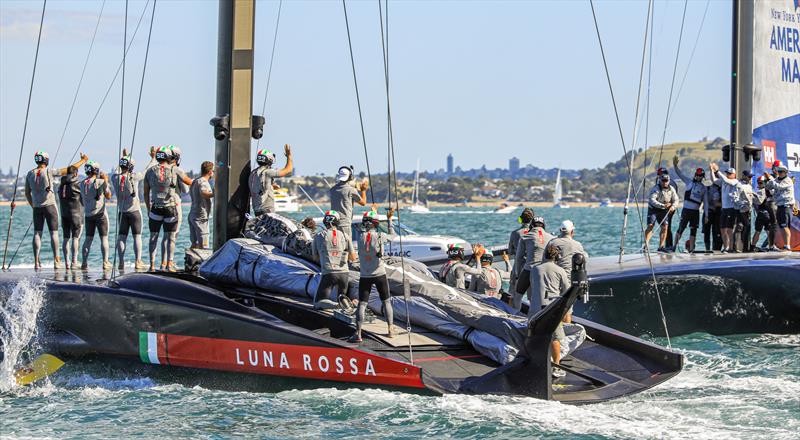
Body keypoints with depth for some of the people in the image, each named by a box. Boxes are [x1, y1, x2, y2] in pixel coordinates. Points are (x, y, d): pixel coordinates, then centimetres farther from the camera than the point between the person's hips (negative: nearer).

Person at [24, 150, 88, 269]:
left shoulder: (30, 174, 2)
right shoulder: (49, 172, -9)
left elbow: (27, 193, 9)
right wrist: (83, 161, 7)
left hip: (37, 207, 3)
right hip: (50, 206, -3)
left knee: (37, 233, 5)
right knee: (54, 233, 2)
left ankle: (36, 261, -1)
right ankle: (56, 260, 0)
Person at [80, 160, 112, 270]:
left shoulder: (82, 184, 3)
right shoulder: (100, 182, -13)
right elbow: (108, 196, 0)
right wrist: (106, 181, 8)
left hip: (88, 215, 5)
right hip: (100, 214, -5)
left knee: (88, 238, 9)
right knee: (104, 238, 2)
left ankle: (84, 263, 5)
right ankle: (105, 262, -3)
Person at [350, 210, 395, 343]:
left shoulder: (360, 237, -7)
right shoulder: (380, 236, -12)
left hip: (365, 276, 1)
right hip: (380, 274, -1)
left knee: (362, 304, 1)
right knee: (386, 302, 16)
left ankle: (358, 333, -10)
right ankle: (390, 330, 19)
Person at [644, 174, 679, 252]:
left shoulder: (671, 189, 0)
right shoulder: (656, 188, -18)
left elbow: (675, 199, 4)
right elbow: (652, 200, -28)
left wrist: (673, 206, -18)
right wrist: (662, 205, -36)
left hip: (663, 211, 5)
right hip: (653, 209, -5)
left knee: (665, 227, -2)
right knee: (650, 226, -17)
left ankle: (661, 247, 7)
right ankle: (645, 245, -20)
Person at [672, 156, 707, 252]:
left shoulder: (704, 188, 12)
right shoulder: (689, 182, 6)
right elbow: (679, 174, -2)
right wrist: (675, 165, -19)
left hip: (696, 211, 3)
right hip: (686, 209, -3)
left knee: (693, 230, 5)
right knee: (681, 228, -8)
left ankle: (691, 248, 9)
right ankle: (674, 246, -3)